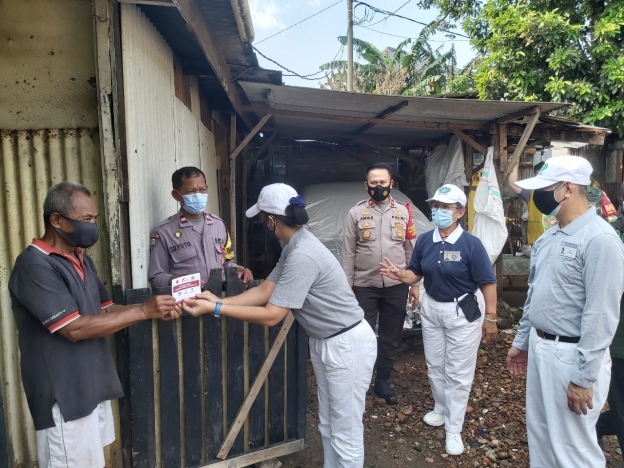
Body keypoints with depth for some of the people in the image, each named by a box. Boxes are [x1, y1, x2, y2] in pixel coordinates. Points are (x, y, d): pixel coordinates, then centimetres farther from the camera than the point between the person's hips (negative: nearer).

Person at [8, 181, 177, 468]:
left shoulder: (81, 260, 9)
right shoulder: (34, 265, -20)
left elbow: (105, 310, 11)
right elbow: (74, 328, -25)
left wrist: (155, 312, -6)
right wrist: (143, 311, -24)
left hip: (93, 386, 8)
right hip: (64, 395, -8)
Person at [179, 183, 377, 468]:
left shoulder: (301, 256, -29)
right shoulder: (294, 247, 5)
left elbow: (270, 316, -26)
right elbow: (264, 291, 4)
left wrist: (215, 309, -22)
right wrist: (219, 301, -6)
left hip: (348, 345, -10)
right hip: (325, 342, 10)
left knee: (345, 432, 6)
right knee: (328, 426, 22)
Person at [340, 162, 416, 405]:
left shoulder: (403, 212, 4)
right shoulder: (356, 213, -2)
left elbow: (410, 250, 7)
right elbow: (348, 253, -2)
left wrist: (415, 283, 5)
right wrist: (346, 286, -6)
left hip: (396, 286, 2)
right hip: (364, 286, -2)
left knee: (391, 337, 13)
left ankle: (383, 382, 31)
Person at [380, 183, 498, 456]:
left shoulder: (471, 244, -19)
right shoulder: (424, 241, -4)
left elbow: (488, 283, -15)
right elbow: (416, 274, 3)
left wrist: (490, 318, -13)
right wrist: (398, 274, -18)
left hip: (463, 312, -5)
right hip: (431, 308, 6)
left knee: (458, 371, 6)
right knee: (434, 365, 20)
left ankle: (454, 430, 22)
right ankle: (441, 410, 43)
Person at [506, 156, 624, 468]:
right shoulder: (548, 237, 8)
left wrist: (584, 378, -19)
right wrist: (521, 341, 18)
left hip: (572, 356, -8)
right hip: (539, 348, 8)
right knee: (540, 435, 20)